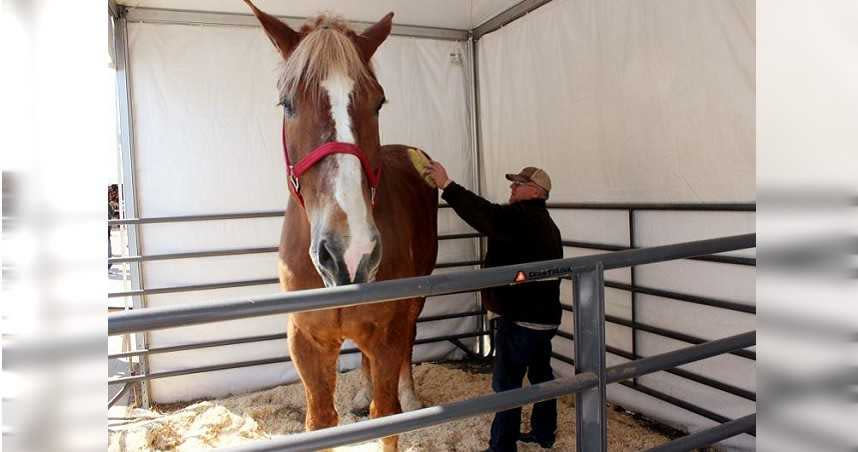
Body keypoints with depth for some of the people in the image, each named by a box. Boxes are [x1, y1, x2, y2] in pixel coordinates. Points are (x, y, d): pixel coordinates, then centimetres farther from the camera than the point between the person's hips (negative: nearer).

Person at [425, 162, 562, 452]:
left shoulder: (521, 218, -18)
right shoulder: (545, 224, 16)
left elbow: (485, 215, -30)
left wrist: (447, 185, -29)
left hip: (521, 319, -10)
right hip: (544, 316, 10)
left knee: (506, 383, -1)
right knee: (541, 374, 19)